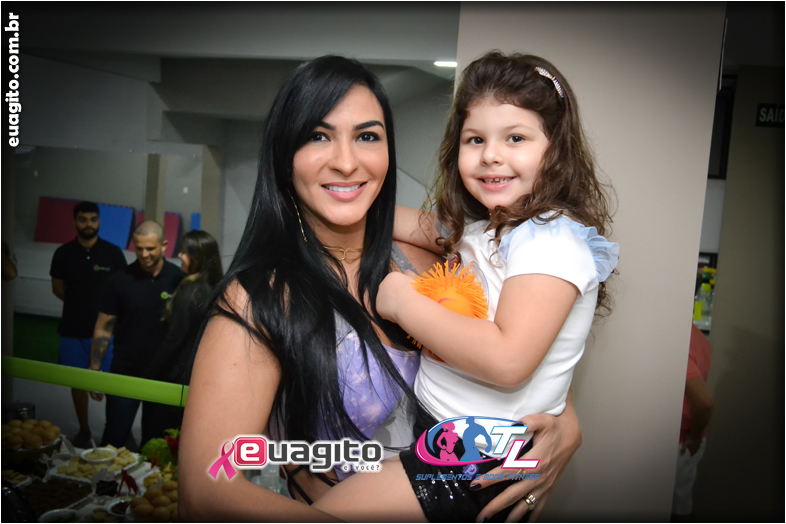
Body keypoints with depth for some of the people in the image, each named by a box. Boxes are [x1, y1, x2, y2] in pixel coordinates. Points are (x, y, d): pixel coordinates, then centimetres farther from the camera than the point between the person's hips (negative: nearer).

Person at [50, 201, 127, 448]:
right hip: (72, 330, 2)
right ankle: (83, 431, 28)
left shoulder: (113, 253, -4)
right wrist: (80, 302, 6)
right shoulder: (63, 254, 1)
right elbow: (58, 288, 13)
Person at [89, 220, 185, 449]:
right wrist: (94, 371, -3)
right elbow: (103, 329, 0)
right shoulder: (120, 280, -5)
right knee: (113, 440, 4)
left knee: (154, 442, 14)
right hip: (124, 373, 0)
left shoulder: (178, 279, -6)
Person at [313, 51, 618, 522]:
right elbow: (425, 227, 25)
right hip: (439, 427, 9)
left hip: (488, 457, -9)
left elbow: (506, 361, -30)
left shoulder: (553, 241, -20)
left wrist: (404, 302, -21)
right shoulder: (484, 227, 7)